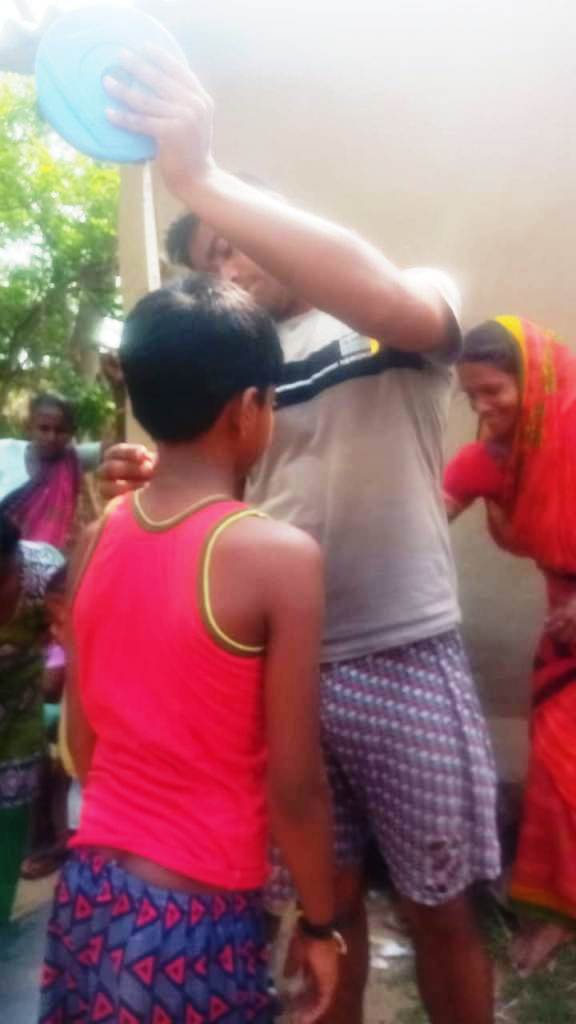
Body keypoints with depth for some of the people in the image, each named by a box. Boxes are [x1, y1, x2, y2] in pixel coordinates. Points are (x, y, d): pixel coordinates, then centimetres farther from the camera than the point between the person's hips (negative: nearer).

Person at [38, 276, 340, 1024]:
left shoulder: (97, 538, -3)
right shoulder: (280, 555, -20)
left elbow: (81, 742, 6)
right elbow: (294, 786, -15)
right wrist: (320, 923, 0)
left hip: (86, 893, 5)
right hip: (196, 920, -5)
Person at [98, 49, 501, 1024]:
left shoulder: (412, 316, -1)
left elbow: (392, 299, -26)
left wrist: (200, 179, -29)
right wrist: (157, 483, -9)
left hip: (403, 663, -3)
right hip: (282, 671, 4)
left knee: (439, 909, 13)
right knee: (326, 904, 17)